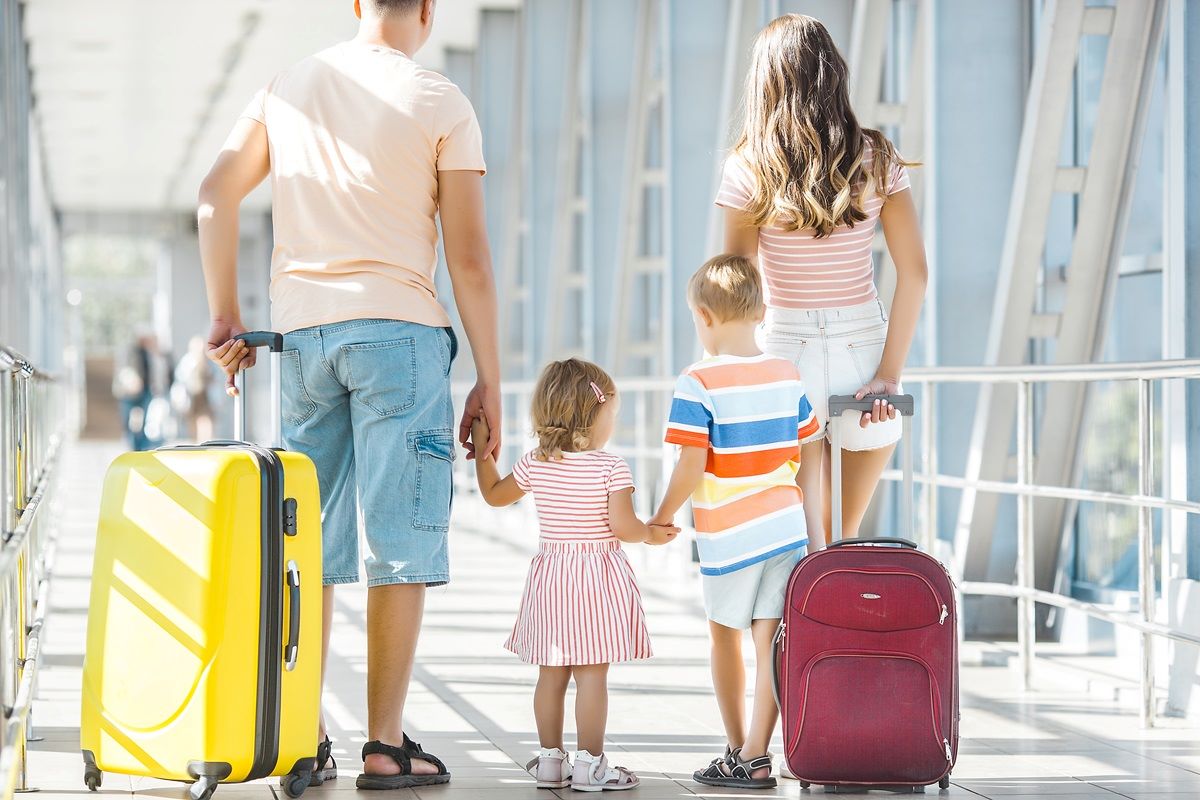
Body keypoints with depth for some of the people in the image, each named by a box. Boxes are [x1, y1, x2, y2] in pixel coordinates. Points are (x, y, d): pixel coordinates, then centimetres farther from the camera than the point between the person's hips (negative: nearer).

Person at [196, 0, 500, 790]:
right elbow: (469, 258, -4)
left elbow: (216, 193, 12)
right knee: (401, 544, -1)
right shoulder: (440, 103, -2)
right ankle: (387, 745, -2)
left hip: (302, 332, 5)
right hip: (398, 326, -5)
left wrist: (226, 317, 16)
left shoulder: (289, 86, 12)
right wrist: (490, 380, 0)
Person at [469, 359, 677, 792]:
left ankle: (550, 760, 16)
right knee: (592, 675, -2)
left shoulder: (534, 464, 2)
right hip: (598, 580, -5)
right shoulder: (610, 468, -12)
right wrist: (651, 534, 1)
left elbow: (494, 494, 17)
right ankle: (590, 763, -2)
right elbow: (622, 526, -18)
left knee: (552, 673, 11)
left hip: (550, 575, 5)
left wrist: (482, 450, 27)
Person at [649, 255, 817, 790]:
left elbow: (691, 468, -16)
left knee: (724, 636, 13)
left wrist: (662, 519, -2)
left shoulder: (698, 384, -13)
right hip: (786, 525, 4)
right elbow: (803, 458, 11)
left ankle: (737, 751, 21)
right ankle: (755, 756, 0)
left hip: (728, 535, -4)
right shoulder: (788, 377, 4)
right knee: (770, 640, 3)